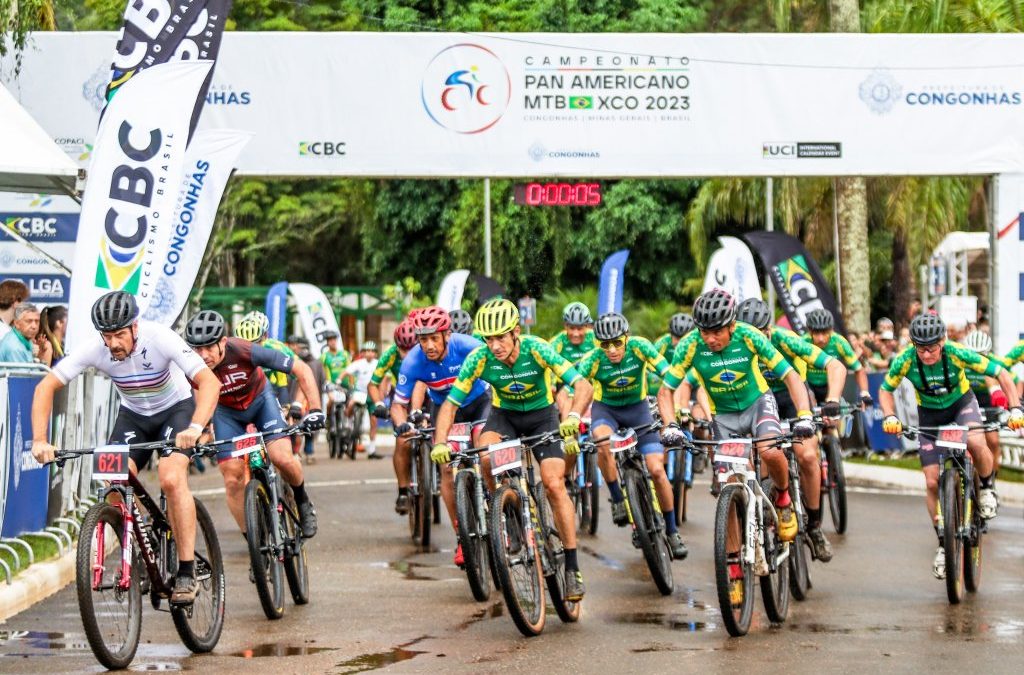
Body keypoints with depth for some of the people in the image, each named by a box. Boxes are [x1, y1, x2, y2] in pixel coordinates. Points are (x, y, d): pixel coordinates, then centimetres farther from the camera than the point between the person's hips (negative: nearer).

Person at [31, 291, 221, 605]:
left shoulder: (161, 339, -32)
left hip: (176, 409, -4)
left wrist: (195, 428, -54)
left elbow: (210, 381, -38)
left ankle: (187, 573, -20)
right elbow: (46, 387, -20)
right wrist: (40, 440, -33)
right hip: (133, 415, 4)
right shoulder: (94, 349, -23)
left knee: (171, 479, -27)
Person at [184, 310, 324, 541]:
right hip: (226, 411, 2)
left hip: (259, 400, -2)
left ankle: (302, 501, 10)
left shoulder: (244, 352, -35)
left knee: (282, 458, -21)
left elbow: (302, 369, -27)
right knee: (232, 478, -9)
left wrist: (315, 409, -34)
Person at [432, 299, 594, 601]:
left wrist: (572, 417, -53)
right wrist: (440, 443, -35)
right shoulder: (479, 359, -23)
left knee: (554, 485, -17)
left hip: (542, 414, -2)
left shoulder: (536, 349, -29)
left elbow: (583, 387, -34)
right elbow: (450, 403, -19)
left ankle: (572, 568, -9)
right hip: (505, 414, 2)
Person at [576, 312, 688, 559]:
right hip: (605, 408, -1)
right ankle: (617, 499, -16)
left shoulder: (639, 346, -24)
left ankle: (672, 531, 7)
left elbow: (669, 377, -29)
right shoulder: (593, 359, -24)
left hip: (637, 408, 1)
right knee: (603, 443, -36)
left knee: (657, 469, -11)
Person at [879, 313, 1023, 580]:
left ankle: (987, 488, -4)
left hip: (962, 404, -2)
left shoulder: (957, 354, -29)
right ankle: (943, 544, 11)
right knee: (932, 482, -5)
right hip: (930, 415, 2)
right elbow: (885, 390, -8)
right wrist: (890, 417, -27)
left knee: (976, 442, -36)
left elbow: (1002, 374, -22)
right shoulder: (905, 361, -25)